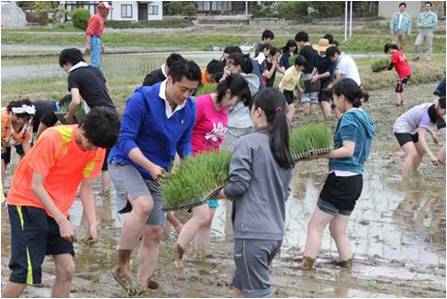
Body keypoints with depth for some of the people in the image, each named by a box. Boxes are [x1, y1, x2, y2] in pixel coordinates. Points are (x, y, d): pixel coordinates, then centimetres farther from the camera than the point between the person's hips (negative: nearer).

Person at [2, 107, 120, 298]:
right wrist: (62, 221, -27)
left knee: (67, 268, -3)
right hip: (27, 202, -6)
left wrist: (92, 223, -16)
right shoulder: (53, 138, -24)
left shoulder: (97, 149, -8)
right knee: (26, 270, -14)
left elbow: (86, 188, -2)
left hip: (57, 208, 6)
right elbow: (36, 186, -22)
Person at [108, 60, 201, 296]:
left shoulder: (189, 108, -2)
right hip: (125, 163, -6)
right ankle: (122, 268, -20)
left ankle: (140, 286, 17)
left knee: (154, 233, 5)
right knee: (144, 204, -34)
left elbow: (184, 143, 10)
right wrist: (150, 166, -34)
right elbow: (125, 141, -22)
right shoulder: (142, 99, -19)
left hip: (156, 173, 7)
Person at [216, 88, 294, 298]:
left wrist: (214, 194, 3)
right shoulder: (285, 150, 13)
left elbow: (238, 185, -14)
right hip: (276, 233, 8)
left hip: (253, 233, -8)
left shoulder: (249, 143, -9)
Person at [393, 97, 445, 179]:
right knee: (412, 154, -26)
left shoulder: (432, 107, -5)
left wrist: (432, 133, 7)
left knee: (422, 151, 18)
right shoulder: (426, 115, -32)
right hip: (401, 129, -10)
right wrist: (431, 155, -46)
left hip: (412, 129, 10)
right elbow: (421, 138, -39)